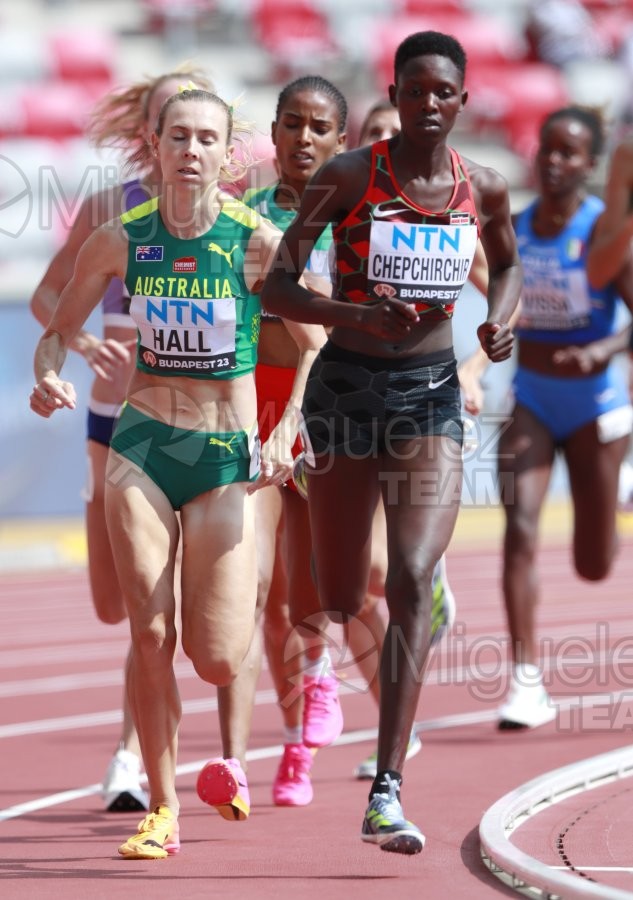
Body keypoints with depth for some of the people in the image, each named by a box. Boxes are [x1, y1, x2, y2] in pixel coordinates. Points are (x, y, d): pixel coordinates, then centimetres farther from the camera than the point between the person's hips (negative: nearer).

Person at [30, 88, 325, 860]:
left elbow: (316, 348, 0)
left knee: (217, 662, -6)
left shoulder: (258, 243, -8)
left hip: (227, 454, -1)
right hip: (142, 446, 1)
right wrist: (48, 377, -13)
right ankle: (161, 810, 7)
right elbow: (57, 332, 9)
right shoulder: (119, 240, -1)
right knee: (149, 635, -7)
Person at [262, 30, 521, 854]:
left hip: (432, 396, 1)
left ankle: (387, 793, -19)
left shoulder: (484, 189, 0)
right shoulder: (348, 178, -9)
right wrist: (355, 316, -27)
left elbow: (506, 265, 22)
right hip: (347, 386, -1)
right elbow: (275, 288, -10)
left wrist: (501, 319, 0)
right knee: (339, 601, 10)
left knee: (411, 582, -17)